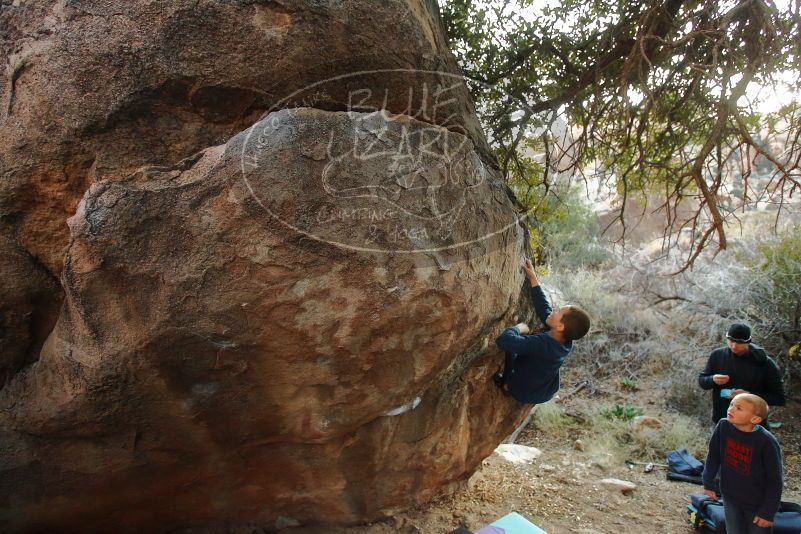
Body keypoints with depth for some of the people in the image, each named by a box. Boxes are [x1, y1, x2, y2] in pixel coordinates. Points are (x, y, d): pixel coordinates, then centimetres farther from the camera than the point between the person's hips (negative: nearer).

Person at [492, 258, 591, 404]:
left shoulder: (542, 343, -41)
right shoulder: (566, 341, -19)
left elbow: (503, 340, -48)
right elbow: (544, 309, -6)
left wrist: (519, 328, -28)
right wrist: (533, 279, -3)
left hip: (524, 393, -6)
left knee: (510, 345, 3)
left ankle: (505, 383, 20)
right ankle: (507, 381, 30)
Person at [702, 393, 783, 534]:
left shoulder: (767, 442, -26)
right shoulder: (723, 426, -15)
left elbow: (774, 480, -16)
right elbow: (713, 455, 0)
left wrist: (768, 511, -12)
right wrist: (708, 483, 5)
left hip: (757, 503, -3)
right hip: (730, 497, 3)